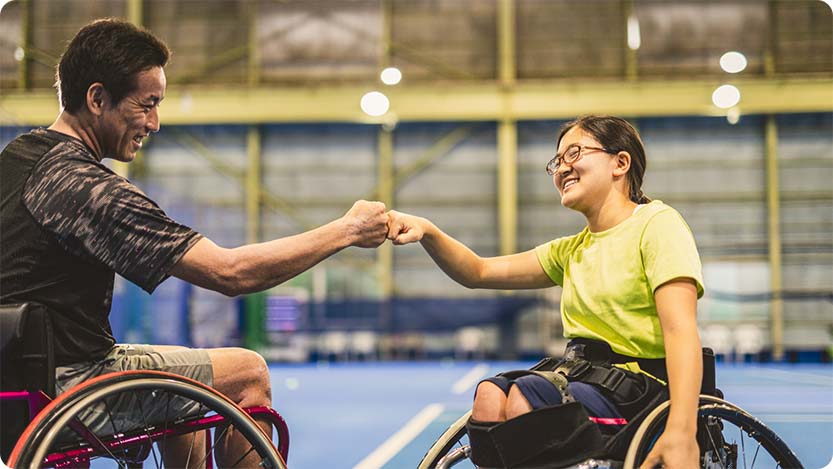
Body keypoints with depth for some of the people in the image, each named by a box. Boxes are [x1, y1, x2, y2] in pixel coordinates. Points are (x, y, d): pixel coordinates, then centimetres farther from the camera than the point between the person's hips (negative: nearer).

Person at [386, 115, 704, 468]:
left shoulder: (657, 223, -5)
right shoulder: (571, 251, 17)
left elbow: (681, 331, -18)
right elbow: (478, 272, 14)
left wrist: (681, 433, -31)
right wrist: (428, 233, -6)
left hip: (645, 389, -6)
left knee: (526, 394, -26)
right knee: (491, 394, -19)